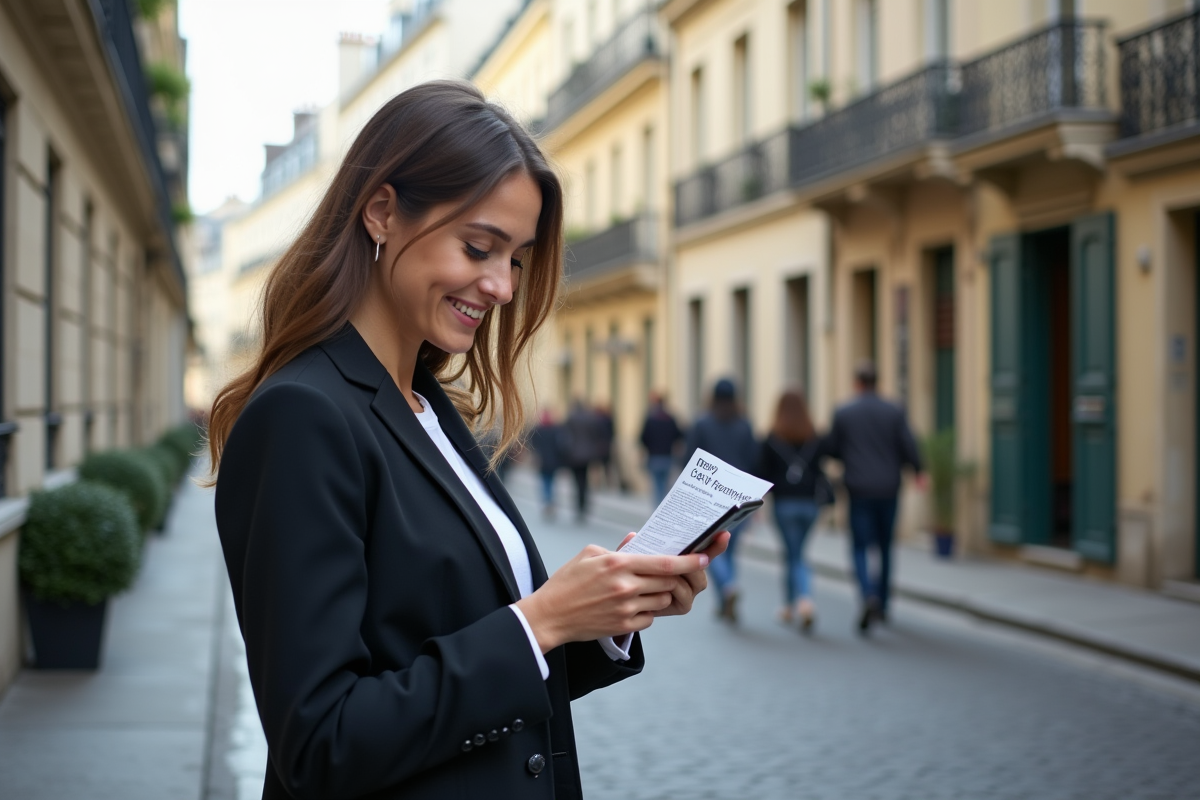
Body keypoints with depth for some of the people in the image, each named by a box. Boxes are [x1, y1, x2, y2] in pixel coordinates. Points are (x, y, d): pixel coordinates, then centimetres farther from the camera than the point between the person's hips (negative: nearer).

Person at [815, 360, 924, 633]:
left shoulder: (843, 413, -3)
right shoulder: (895, 412, -1)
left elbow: (828, 449, 1)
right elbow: (909, 448, -5)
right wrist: (917, 472, 14)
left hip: (859, 490, -2)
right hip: (889, 490, 2)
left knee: (860, 548, 0)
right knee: (884, 547, 17)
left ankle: (869, 596, -25)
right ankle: (882, 605, 23)